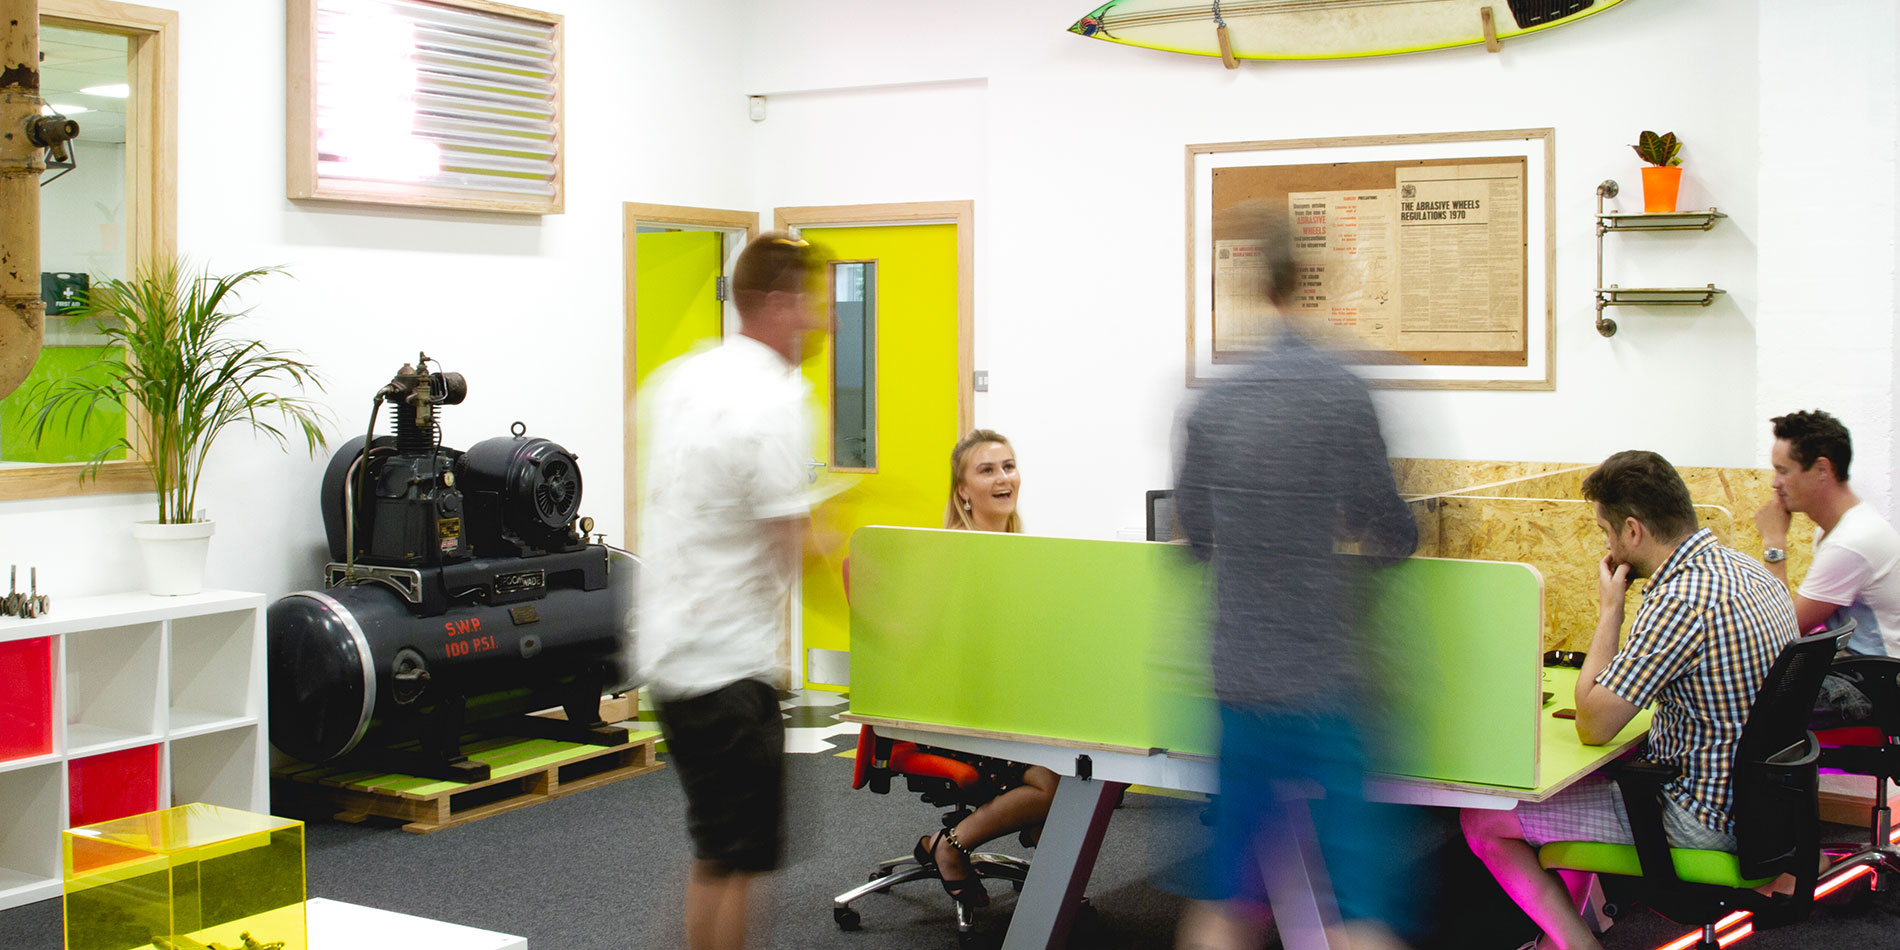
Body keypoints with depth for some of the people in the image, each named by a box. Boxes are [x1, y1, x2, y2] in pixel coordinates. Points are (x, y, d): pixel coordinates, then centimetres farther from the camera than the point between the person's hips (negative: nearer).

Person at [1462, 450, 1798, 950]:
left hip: (1700, 822, -10)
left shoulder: (1680, 602, -28)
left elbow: (1592, 727, -20)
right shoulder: (1743, 566, 3)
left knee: (1481, 818, -3)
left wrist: (1610, 610, -11)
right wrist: (1607, 704, 9)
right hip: (1749, 792, 10)